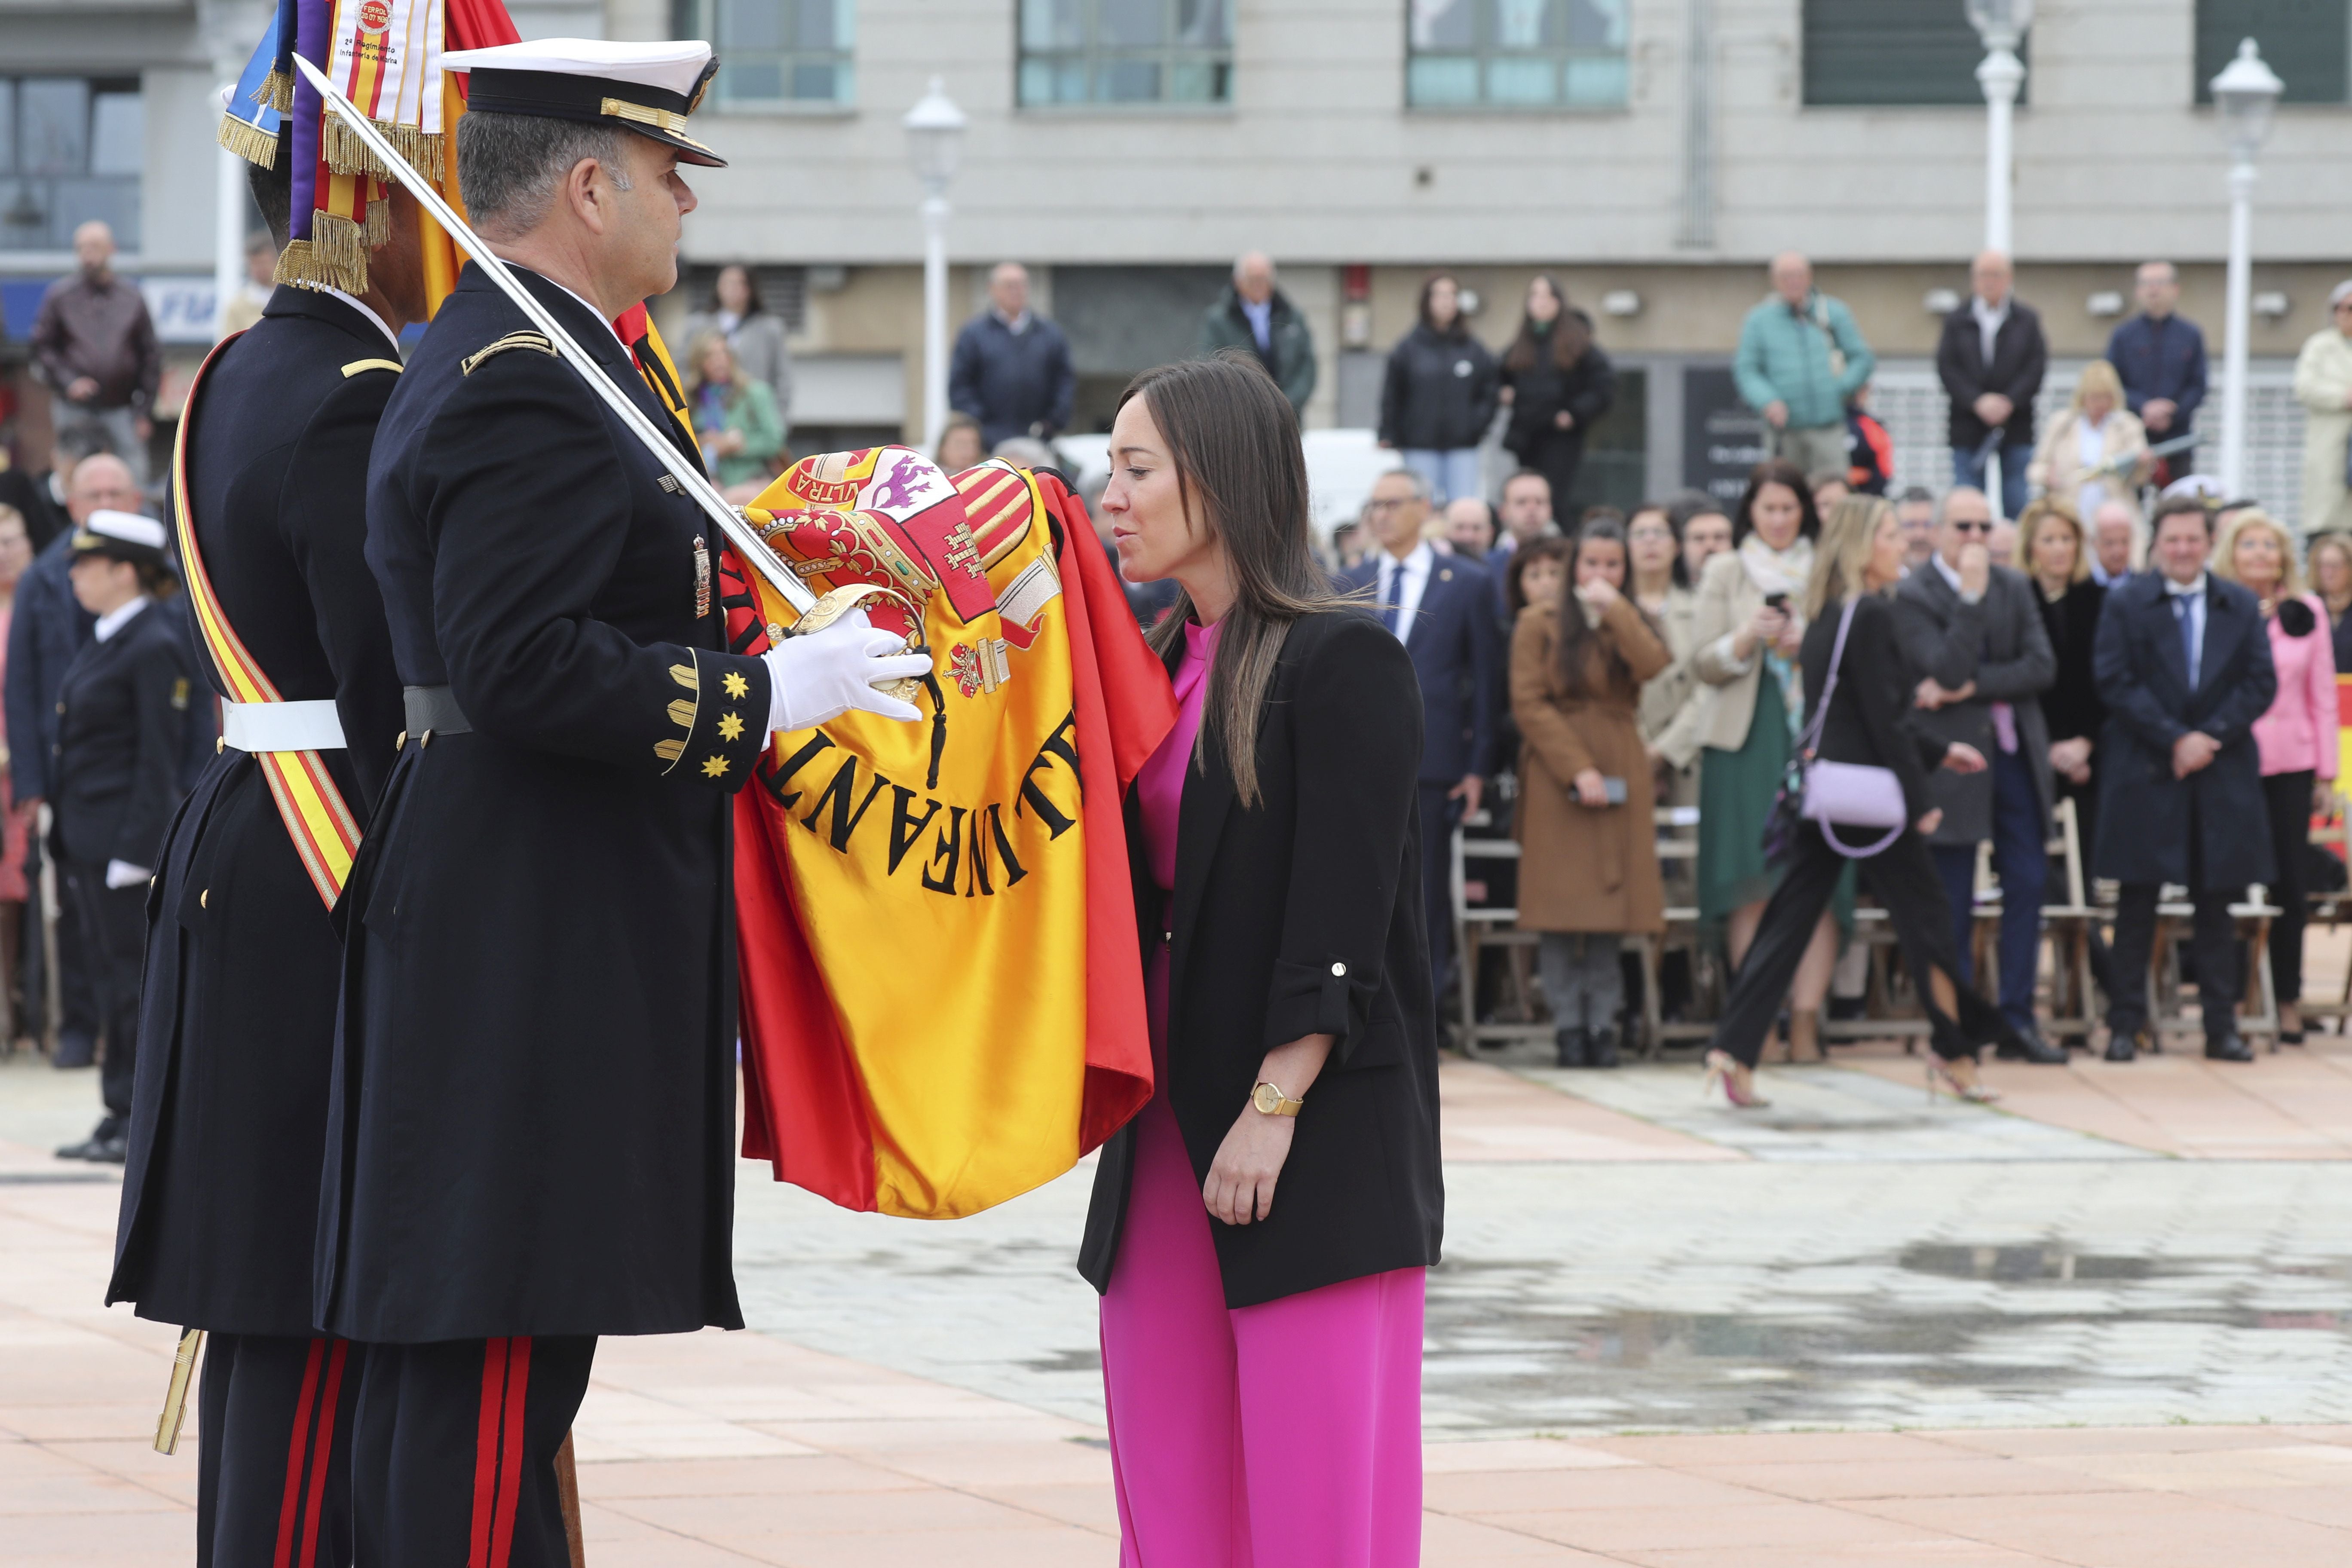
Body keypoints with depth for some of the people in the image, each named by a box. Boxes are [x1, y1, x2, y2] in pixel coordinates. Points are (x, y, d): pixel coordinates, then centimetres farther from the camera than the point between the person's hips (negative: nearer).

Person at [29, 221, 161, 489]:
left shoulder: (132, 297, 6)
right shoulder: (59, 296, 3)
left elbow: (150, 356, 9)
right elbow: (42, 348, 5)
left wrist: (144, 411, 5)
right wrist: (67, 382, -11)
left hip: (122, 410, 1)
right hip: (76, 413, -1)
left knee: (134, 484, -7)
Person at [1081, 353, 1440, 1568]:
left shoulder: (1342, 661, -9)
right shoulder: (1152, 666, 12)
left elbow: (1343, 912, -14)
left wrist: (1275, 1110, -17)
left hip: (1313, 1126, -7)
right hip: (1170, 1120, 7)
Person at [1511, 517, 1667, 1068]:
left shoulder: (1631, 622, 13)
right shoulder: (1541, 622, 3)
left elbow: (1654, 667, -8)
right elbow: (1529, 702, -4)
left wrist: (1615, 609, -8)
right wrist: (1577, 770, -11)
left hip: (1619, 774, 3)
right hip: (1556, 773, -3)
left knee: (1608, 905, 0)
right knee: (1560, 907, -6)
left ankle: (1603, 1024, 3)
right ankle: (1568, 1025, -3)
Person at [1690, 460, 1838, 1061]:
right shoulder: (1725, 572, 11)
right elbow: (1703, 663, 6)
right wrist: (1747, 640, -12)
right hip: (1745, 740, 0)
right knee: (1751, 883, -6)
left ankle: (1806, 1018, -10)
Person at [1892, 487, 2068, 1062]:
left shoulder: (2014, 587, 9)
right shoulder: (1913, 597, -7)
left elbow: (2042, 667, -1)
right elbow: (1948, 670, -19)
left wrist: (1973, 686, -12)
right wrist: (1972, 596, -21)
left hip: (2016, 754, 5)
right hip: (1955, 760, -5)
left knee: (2028, 886, 2)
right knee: (1954, 901, 0)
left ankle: (2017, 1019, 9)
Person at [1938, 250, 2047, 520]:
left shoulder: (2026, 320, 8)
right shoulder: (1956, 321, 7)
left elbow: (2037, 366, 0)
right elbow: (1947, 368, -2)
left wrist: (2009, 401, -14)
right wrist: (1977, 402, -15)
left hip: (2016, 424, 0)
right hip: (1968, 425, 0)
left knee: (2018, 507, -3)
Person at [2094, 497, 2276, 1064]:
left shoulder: (2241, 607, 9)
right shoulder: (2126, 603, 2)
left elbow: (2261, 683, 3)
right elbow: (2116, 683, -5)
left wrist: (2210, 737, -10)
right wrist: (2175, 739, -13)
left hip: (2222, 777, 2)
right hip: (2144, 774, -2)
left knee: (2215, 901, 6)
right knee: (2137, 901, 0)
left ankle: (2221, 1026, 9)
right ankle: (2127, 1023, 4)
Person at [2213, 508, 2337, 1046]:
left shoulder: (2307, 612, 6)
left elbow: (2323, 696, 7)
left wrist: (2327, 775, 5)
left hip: (2290, 764, 2)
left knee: (2291, 881, 1)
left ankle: (2288, 1000, 8)